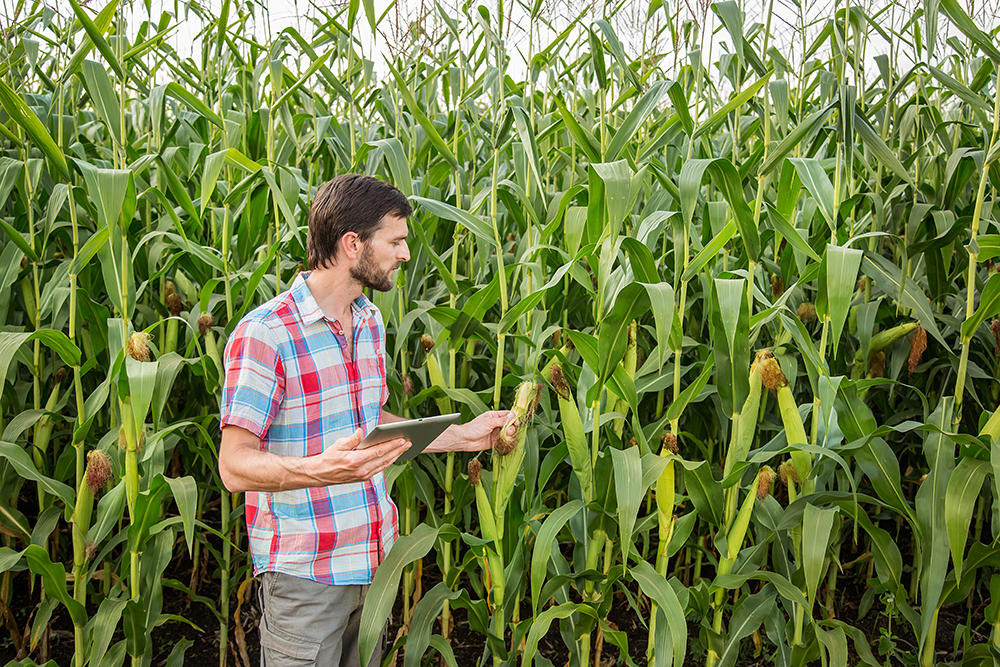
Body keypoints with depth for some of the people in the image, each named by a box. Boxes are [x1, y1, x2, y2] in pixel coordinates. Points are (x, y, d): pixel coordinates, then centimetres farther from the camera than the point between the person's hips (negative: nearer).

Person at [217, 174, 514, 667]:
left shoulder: (371, 322, 11)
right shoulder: (263, 334, -16)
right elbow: (234, 467, -18)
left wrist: (462, 436, 14)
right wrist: (320, 469, -36)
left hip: (376, 559, 7)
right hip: (305, 573, -7)